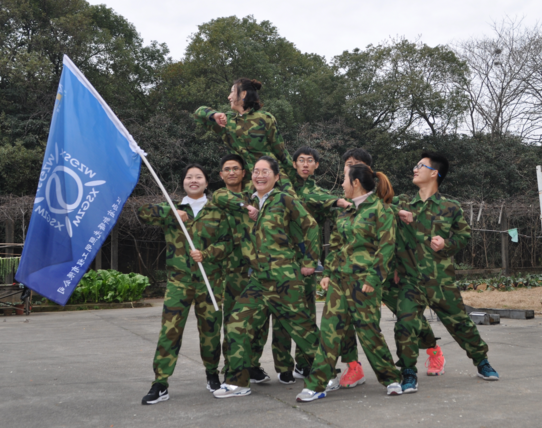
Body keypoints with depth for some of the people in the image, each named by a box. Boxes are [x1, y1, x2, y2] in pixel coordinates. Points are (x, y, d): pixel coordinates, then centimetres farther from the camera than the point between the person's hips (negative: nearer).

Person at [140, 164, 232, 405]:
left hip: (209, 280, 0)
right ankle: (160, 385, -3)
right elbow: (143, 213, -2)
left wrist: (207, 254, -14)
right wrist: (171, 213, -12)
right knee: (169, 329, -7)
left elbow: (226, 243, 3)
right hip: (178, 280, 0)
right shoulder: (172, 211, 11)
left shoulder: (216, 212, 8)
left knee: (210, 329, 7)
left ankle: (212, 375, 28)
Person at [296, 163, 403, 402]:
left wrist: (373, 278, -16)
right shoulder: (346, 211, 16)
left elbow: (386, 247, -10)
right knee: (330, 327, 1)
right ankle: (317, 385, 4)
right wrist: (327, 272, 11)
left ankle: (391, 379, 19)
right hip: (339, 277, 7)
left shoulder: (380, 209, -5)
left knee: (367, 329, -1)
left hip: (363, 281, -6)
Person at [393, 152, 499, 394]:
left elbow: (465, 235, 9)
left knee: (459, 322, 11)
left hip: (442, 280, -1)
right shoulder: (403, 204, 5)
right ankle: (408, 375, 5)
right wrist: (400, 216, -10)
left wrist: (446, 243, -12)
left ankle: (482, 363, 33)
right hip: (411, 280, 1)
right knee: (406, 324, -10)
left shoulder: (449, 207, 1)